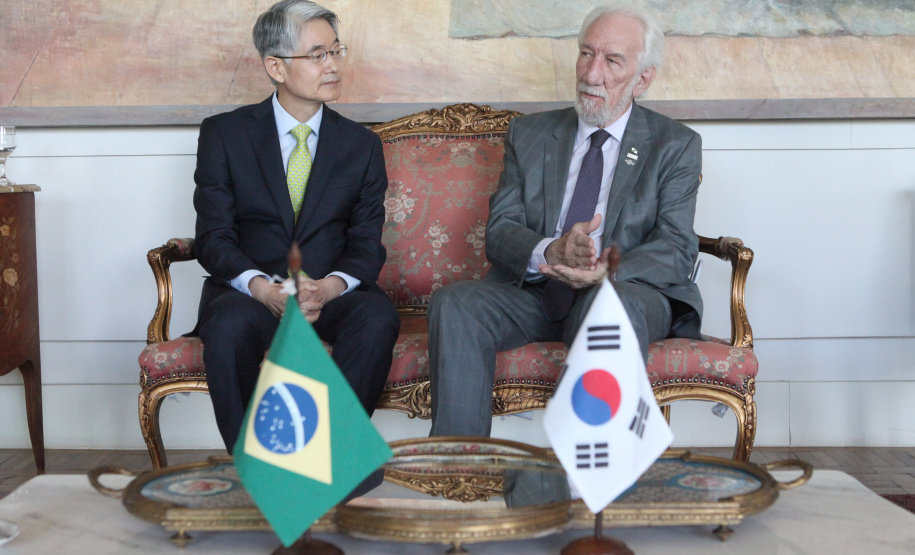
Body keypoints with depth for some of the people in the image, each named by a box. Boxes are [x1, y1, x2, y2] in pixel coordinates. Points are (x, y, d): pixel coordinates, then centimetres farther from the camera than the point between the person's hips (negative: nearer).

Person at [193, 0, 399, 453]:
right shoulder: (223, 134, 6)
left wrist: (331, 286, -18)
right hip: (250, 290, -1)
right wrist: (263, 288, -21)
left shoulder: (362, 145, 12)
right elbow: (213, 237, -1)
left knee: (378, 317, -33)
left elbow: (366, 243, 6)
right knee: (229, 325, -36)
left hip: (333, 293, 2)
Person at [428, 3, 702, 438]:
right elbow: (498, 231, 5)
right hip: (534, 288, 3)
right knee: (453, 303, -26)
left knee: (611, 304, -38)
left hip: (629, 289, -2)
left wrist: (611, 270, -26)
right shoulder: (529, 134, 16)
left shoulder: (676, 146, 9)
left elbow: (677, 247, -3)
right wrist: (548, 252, -20)